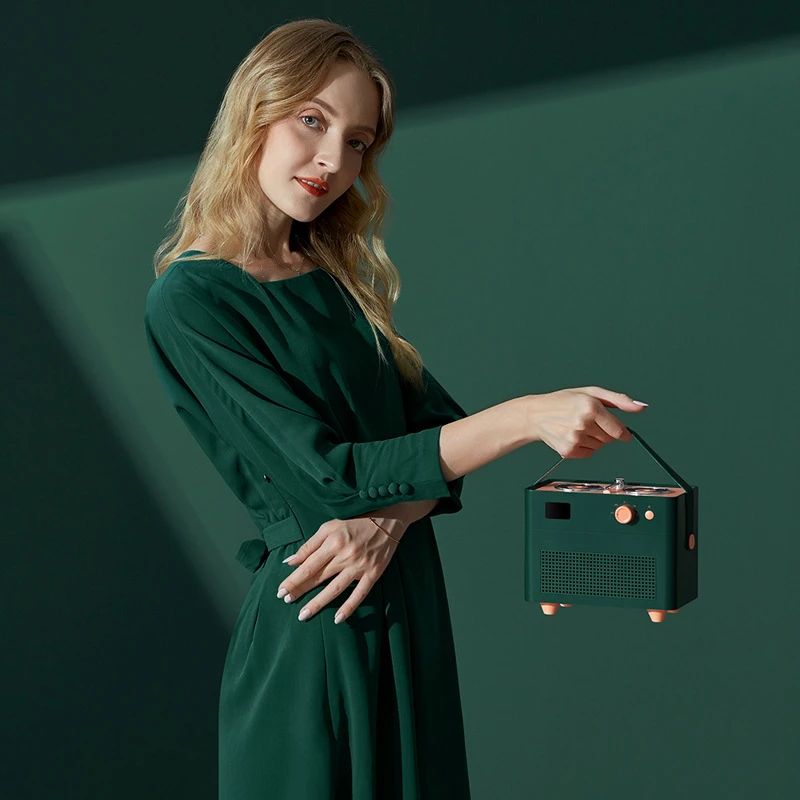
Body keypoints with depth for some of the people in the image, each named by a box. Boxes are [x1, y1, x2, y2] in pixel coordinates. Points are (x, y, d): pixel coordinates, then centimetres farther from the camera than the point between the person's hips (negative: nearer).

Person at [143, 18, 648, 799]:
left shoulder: (338, 276, 10)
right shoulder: (189, 301, -12)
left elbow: (440, 425, 6)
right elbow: (328, 472, -19)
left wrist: (389, 517, -15)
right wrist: (526, 416, -25)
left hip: (411, 594, 7)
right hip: (314, 623, -6)